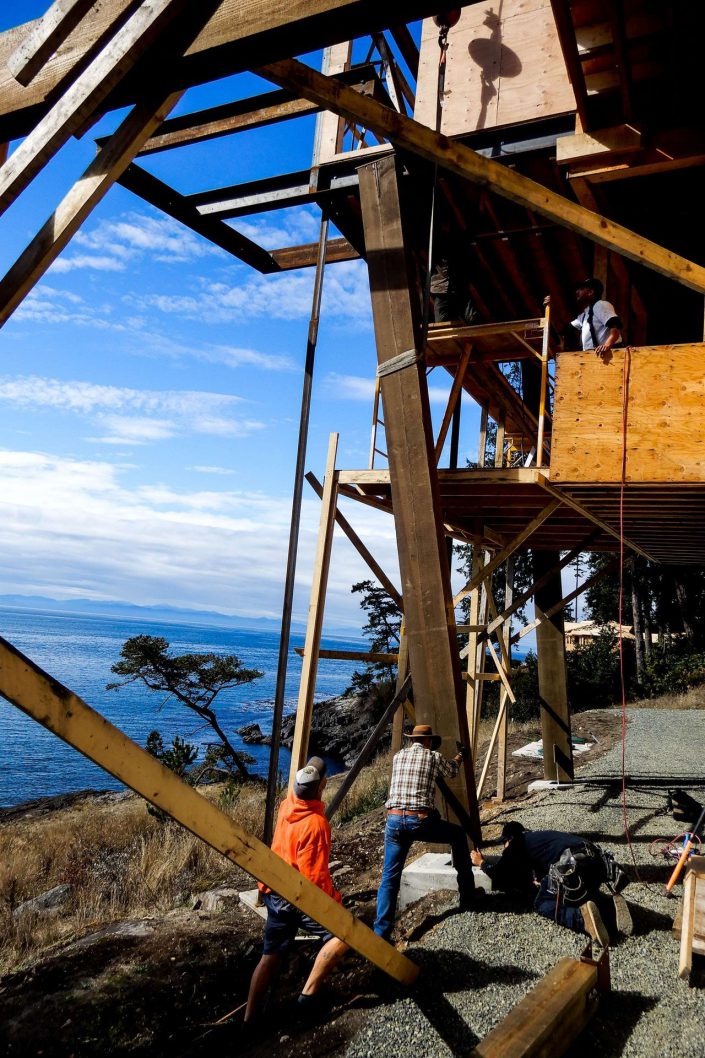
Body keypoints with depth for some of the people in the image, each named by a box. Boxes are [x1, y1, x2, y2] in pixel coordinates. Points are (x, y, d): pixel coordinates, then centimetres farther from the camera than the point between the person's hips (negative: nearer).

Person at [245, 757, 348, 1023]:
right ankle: (308, 994, -4)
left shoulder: (288, 804, -3)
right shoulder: (316, 824, -24)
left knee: (270, 956, 17)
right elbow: (314, 876, -22)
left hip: (274, 893, 8)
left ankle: (249, 1018, 23)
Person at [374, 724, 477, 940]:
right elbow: (452, 772, 28)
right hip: (420, 820, -2)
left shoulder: (398, 756, 17)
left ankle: (380, 933, -6)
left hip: (394, 820, 3)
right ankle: (467, 898, 29)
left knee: (390, 876, 7)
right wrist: (460, 756, 51)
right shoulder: (434, 757, 7)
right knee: (458, 835, 23)